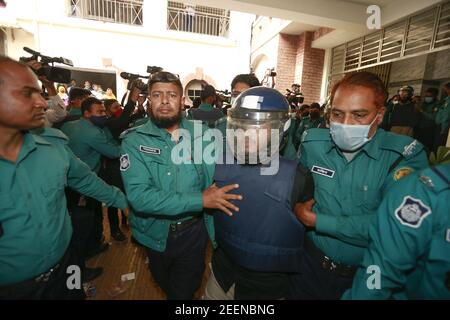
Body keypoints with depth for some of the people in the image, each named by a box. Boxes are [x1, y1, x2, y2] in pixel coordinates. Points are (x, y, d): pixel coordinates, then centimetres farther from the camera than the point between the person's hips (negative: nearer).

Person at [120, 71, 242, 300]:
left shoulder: (201, 133, -7)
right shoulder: (134, 141, -15)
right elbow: (139, 196, -26)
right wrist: (199, 200, -30)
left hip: (194, 230, 0)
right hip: (156, 233, 1)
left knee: (186, 290, 21)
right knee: (165, 285, 30)